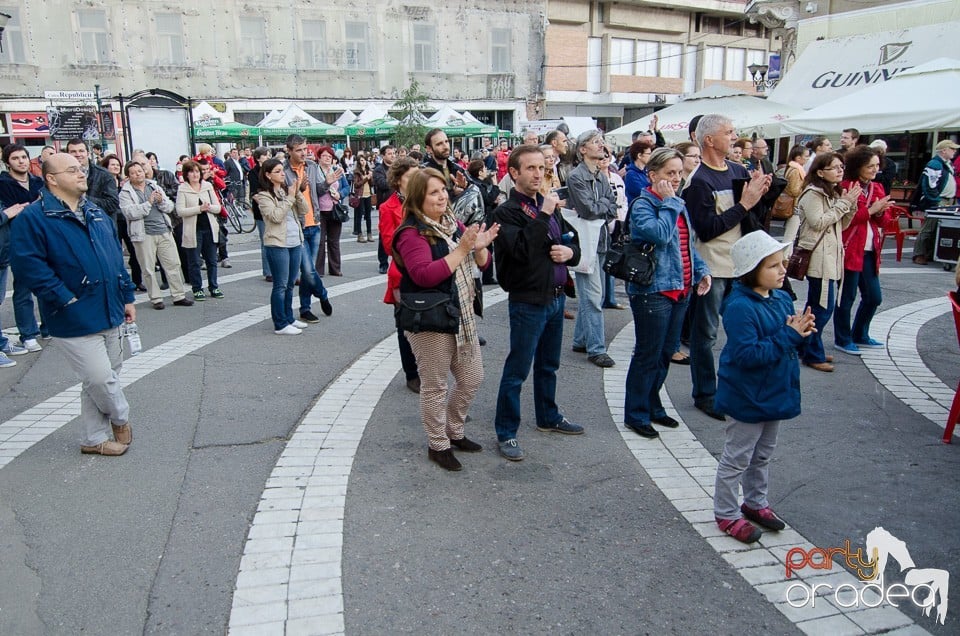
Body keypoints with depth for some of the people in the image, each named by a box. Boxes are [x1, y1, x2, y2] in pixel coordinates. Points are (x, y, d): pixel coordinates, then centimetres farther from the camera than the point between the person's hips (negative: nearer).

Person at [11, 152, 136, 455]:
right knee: (102, 379, -5)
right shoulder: (33, 218, -10)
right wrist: (66, 300, -19)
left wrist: (127, 297, 14)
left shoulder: (95, 212, 14)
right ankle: (121, 418, 25)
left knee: (102, 377, 15)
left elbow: (117, 256, 17)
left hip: (109, 314, 8)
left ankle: (93, 439, 29)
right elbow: (29, 266, -17)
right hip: (76, 319, -7)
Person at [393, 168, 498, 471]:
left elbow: (482, 264, 11)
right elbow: (424, 275, -28)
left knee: (472, 379, 16)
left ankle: (454, 432, 36)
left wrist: (480, 247, -12)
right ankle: (438, 445, 23)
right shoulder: (412, 233, -14)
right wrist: (461, 249, -27)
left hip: (462, 316, 8)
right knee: (435, 386, 6)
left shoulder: (453, 225, 9)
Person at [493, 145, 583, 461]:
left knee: (549, 364, 21)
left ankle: (548, 417, 38)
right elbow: (522, 250, -28)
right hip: (527, 302, -8)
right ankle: (506, 433, 12)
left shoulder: (548, 205, 11)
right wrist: (544, 215, -26)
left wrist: (570, 251, -5)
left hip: (555, 297, 8)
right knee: (517, 370, 0)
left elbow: (573, 242, 17)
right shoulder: (507, 211, -12)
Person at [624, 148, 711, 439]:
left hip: (679, 290, 8)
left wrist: (701, 270, 7)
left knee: (666, 352, 17)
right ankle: (636, 414, 14)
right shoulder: (642, 205, -12)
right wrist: (668, 203, -18)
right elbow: (659, 235, -30)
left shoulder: (678, 204, 13)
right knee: (648, 355, 0)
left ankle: (652, 406, 32)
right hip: (652, 291, -8)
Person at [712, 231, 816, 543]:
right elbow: (747, 354, -30)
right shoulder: (740, 307, -25)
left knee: (763, 455, 23)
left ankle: (755, 502, 41)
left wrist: (802, 332, -10)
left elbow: (789, 345, 12)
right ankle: (727, 514, 22)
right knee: (737, 458, 7)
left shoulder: (782, 299, 3)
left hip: (774, 395, 9)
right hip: (747, 399, -9)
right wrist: (788, 335, -27)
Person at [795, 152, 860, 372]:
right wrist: (843, 203, -14)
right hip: (818, 257, -9)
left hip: (830, 255, 9)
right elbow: (819, 222, -19)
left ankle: (809, 348, 23)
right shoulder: (812, 194, -11)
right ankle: (813, 355, 1)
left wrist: (851, 205, 2)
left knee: (817, 305, 14)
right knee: (823, 307, -8)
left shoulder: (834, 193, 17)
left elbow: (842, 225, 18)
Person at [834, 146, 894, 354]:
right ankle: (842, 339, 15)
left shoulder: (877, 188, 15)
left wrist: (880, 212, -6)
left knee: (874, 297, 13)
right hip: (850, 249, -8)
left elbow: (883, 222, 15)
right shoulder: (846, 187, -8)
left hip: (870, 251, 8)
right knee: (847, 296, 0)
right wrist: (871, 210, -15)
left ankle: (860, 335, 30)